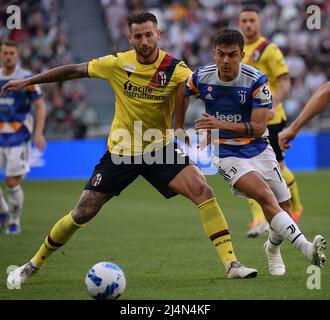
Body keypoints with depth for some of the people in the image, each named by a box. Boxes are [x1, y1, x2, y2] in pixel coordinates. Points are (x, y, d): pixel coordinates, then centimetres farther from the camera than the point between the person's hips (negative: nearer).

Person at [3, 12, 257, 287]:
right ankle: (34, 265, 20)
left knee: (202, 190, -22)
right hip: (120, 151, 1)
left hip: (160, 149, 0)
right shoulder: (118, 63, -9)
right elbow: (73, 70, 2)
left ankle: (231, 263, -17)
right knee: (82, 214, 0)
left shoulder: (174, 69, -13)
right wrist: (27, 82, 4)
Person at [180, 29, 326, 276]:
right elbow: (183, 93, 14)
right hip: (226, 153, -2)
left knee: (284, 205, 5)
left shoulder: (257, 81, -16)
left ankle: (273, 248, 38)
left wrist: (221, 124, -29)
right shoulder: (201, 78, -10)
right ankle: (305, 247, -35)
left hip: (258, 149, 2)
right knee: (265, 195, -25)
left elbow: (258, 127, -19)